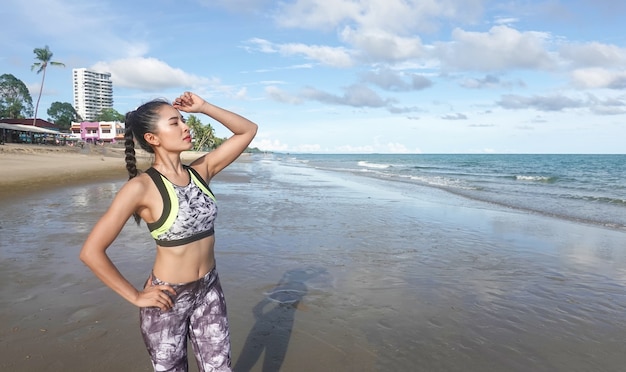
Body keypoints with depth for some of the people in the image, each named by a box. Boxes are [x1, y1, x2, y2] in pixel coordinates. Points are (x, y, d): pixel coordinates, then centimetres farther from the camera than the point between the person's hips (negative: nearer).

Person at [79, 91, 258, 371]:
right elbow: (91, 252, -18)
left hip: (210, 291, 4)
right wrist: (136, 297, -12)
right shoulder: (141, 187, -19)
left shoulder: (201, 171, -3)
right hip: (167, 299, -4)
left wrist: (203, 107, -7)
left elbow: (248, 130, 1)